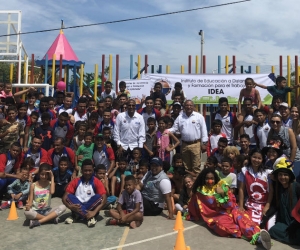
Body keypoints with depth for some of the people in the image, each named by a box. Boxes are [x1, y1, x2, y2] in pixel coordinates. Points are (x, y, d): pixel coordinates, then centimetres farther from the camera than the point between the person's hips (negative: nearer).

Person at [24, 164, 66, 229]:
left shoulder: (50, 184, 0)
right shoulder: (33, 185, -1)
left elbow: (52, 192, -23)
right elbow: (30, 201, -2)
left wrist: (52, 177, -15)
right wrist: (28, 205, -26)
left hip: (47, 211, 1)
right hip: (36, 211, -1)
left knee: (62, 207, -26)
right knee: (27, 213, -35)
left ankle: (38, 222, -27)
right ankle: (51, 218, -21)